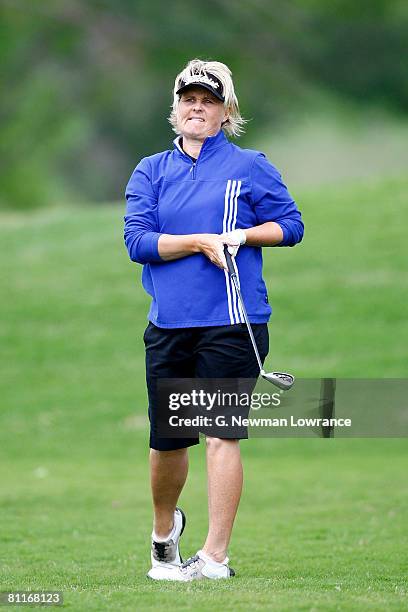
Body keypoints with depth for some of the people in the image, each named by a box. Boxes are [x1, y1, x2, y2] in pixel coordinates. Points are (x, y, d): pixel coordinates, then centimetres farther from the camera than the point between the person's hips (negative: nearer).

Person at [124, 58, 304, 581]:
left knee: (221, 434, -8)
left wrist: (242, 235, -10)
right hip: (168, 324, 3)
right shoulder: (151, 172, 11)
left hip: (231, 323, -3)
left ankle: (215, 557, -5)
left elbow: (291, 225, 6)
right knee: (166, 439, 9)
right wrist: (201, 242, -12)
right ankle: (164, 530, 36)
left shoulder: (249, 167, 6)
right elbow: (137, 240, -1)